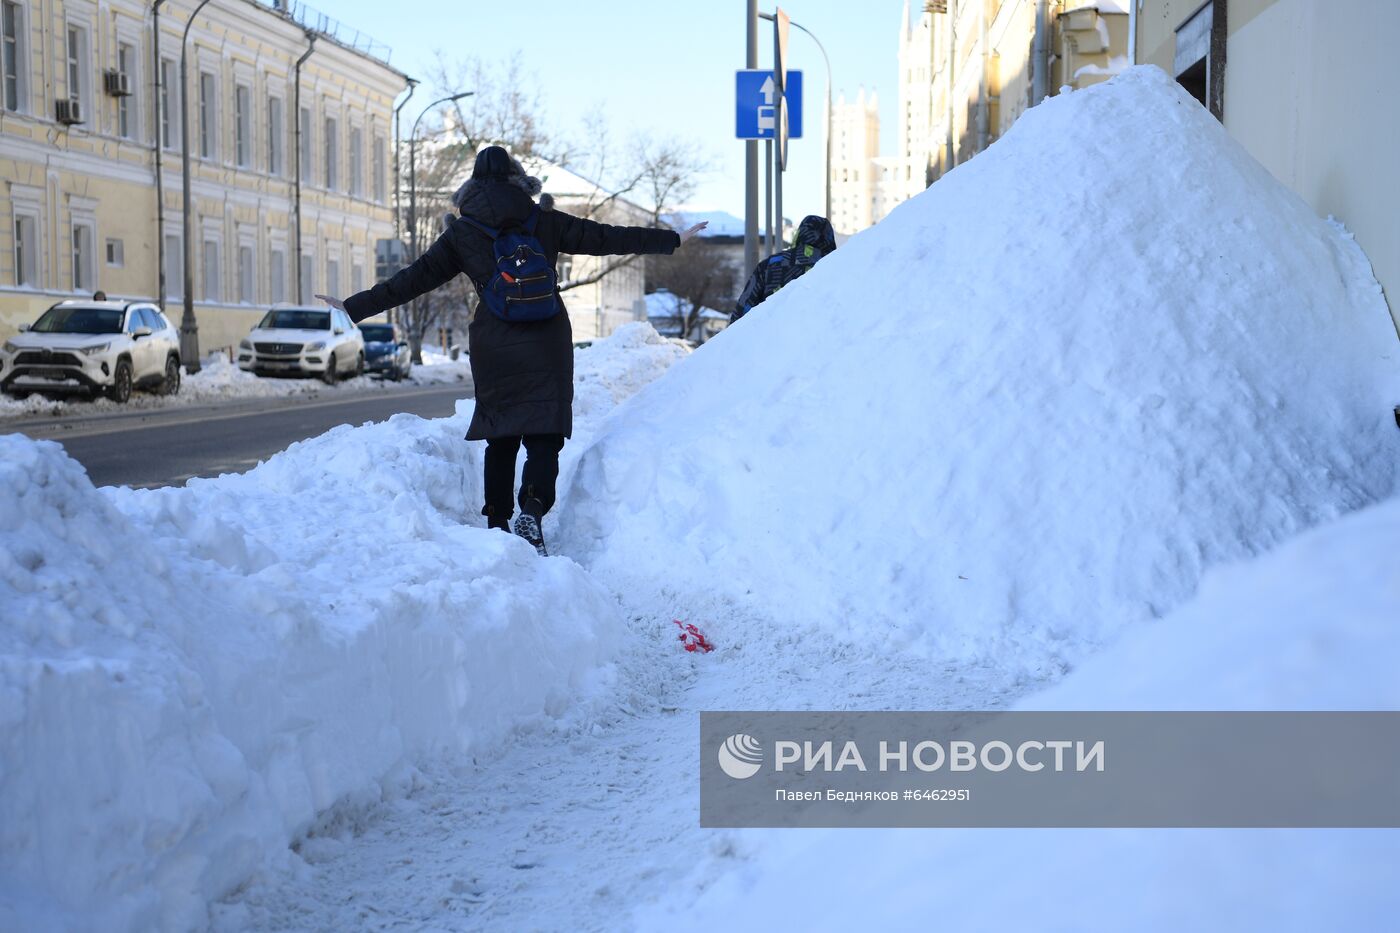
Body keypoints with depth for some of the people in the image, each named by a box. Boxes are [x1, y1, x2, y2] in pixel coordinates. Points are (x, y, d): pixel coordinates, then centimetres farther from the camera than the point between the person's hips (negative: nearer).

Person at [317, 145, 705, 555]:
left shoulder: (462, 233, 4)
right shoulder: (544, 221, 4)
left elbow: (414, 279, 4)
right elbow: (606, 238, 7)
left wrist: (355, 307, 13)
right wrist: (672, 239, 16)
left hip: (493, 346, 1)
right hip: (546, 344, -1)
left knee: (500, 438, 13)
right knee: (544, 435, -1)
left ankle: (497, 523, 14)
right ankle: (532, 509, -23)